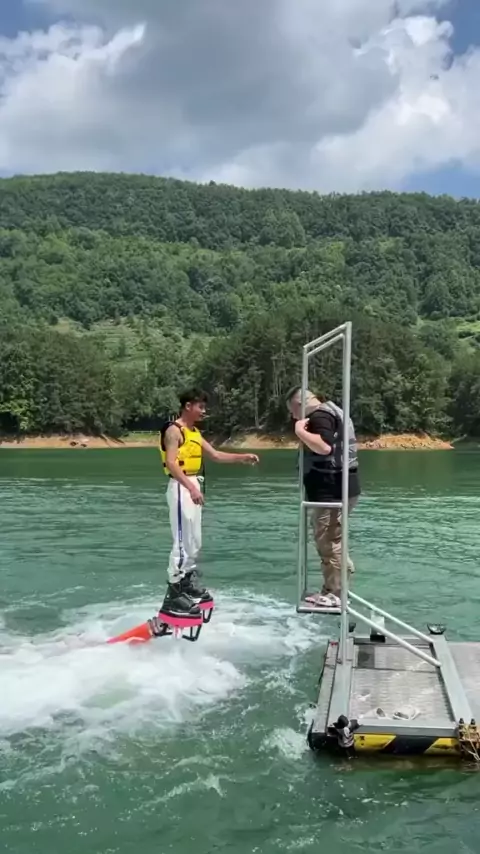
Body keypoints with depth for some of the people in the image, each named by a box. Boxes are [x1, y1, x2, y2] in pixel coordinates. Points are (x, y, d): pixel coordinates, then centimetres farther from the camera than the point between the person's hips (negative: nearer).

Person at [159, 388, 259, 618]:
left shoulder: (194, 432, 18)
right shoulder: (174, 430, -10)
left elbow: (215, 455, 20)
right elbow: (171, 463, -20)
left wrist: (244, 457, 12)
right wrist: (190, 487, -29)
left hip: (192, 487, 10)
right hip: (181, 488, -10)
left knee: (194, 542, 16)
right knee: (183, 542, -11)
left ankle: (188, 584, 28)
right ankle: (174, 595, -8)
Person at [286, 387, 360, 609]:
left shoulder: (320, 416, -13)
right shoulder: (328, 412, 20)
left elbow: (324, 447, -29)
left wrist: (300, 431, -21)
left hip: (332, 491, -11)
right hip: (336, 489, 11)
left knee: (328, 543, -4)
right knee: (330, 541, 18)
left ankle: (334, 595, 3)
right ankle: (332, 589, 25)